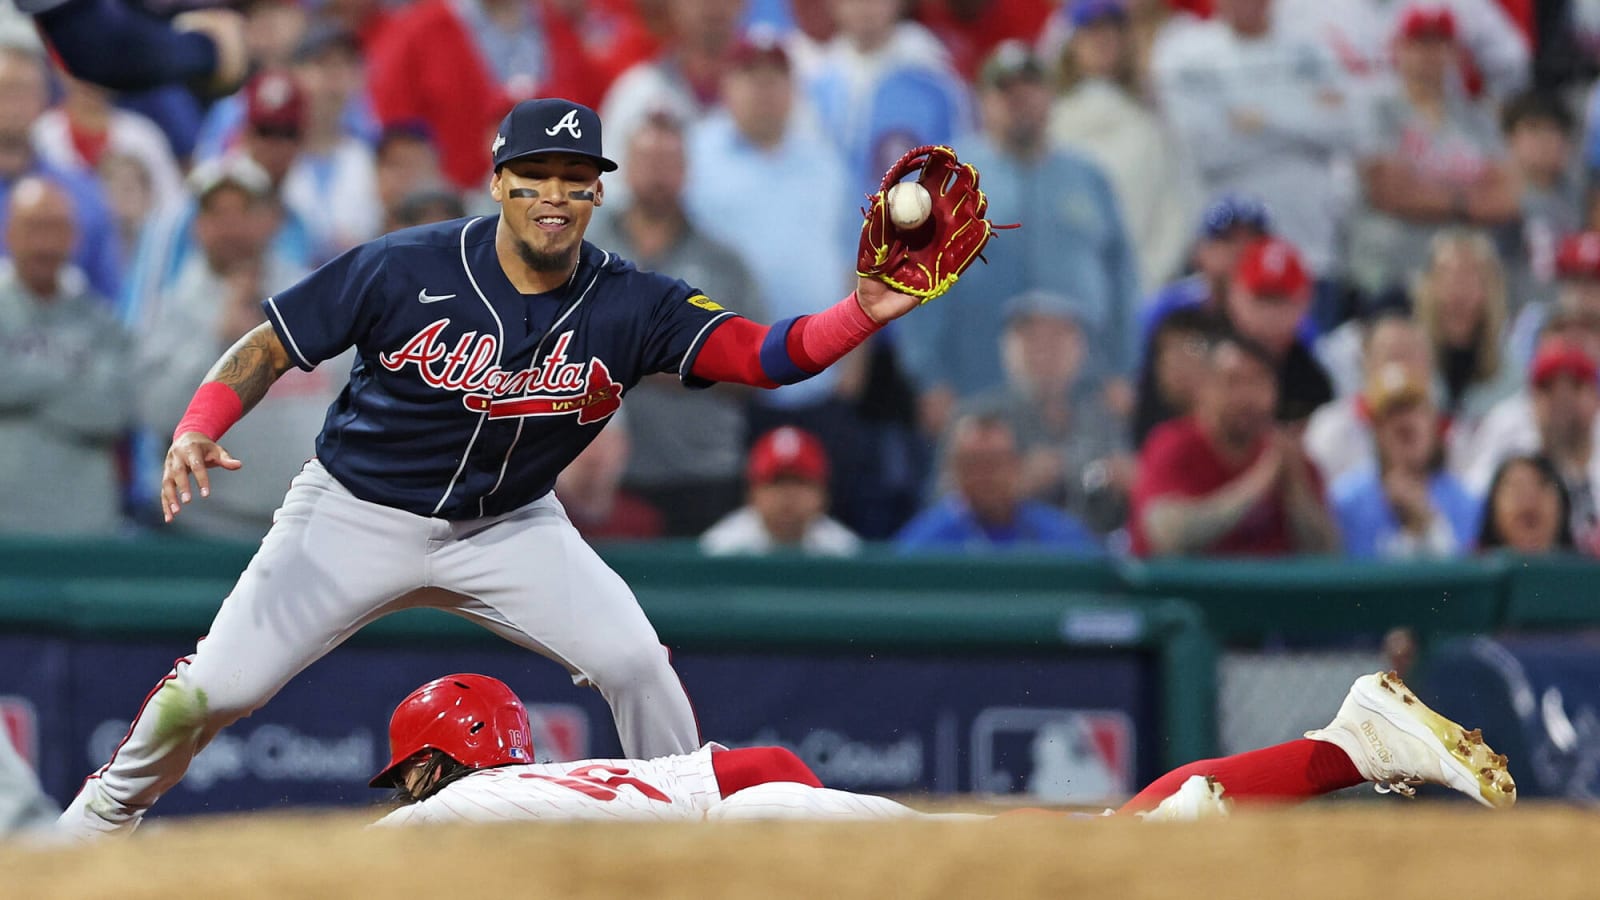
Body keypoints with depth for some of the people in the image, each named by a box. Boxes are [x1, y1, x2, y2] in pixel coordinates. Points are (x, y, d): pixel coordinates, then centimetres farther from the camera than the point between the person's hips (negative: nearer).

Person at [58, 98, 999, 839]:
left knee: (637, 663, -16)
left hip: (510, 529, 2)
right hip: (357, 516, -2)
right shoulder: (405, 270, -19)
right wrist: (197, 431, -27)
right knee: (215, 688, -7)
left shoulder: (629, 306, -15)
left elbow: (768, 353, -27)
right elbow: (269, 346, -11)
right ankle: (101, 818, 18)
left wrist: (867, 312, -44)